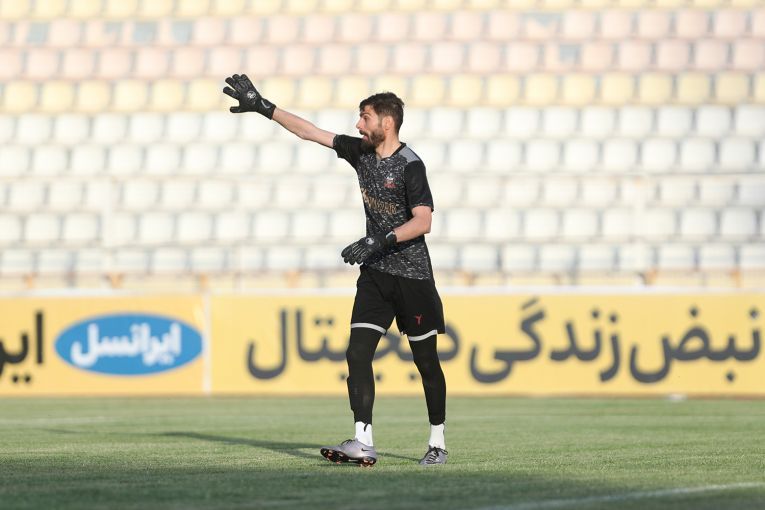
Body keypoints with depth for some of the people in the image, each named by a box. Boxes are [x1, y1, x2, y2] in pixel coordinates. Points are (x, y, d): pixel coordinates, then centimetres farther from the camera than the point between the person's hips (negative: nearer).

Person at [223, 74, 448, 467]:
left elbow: (423, 221, -23)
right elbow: (308, 131, 10)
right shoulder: (361, 151, 5)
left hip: (412, 276, -6)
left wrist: (379, 241, -32)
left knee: (426, 360, 4)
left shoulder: (410, 166, -16)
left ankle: (438, 443, 16)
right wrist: (262, 107, 9)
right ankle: (363, 443, -14)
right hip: (374, 273, 6)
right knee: (358, 353, -8)